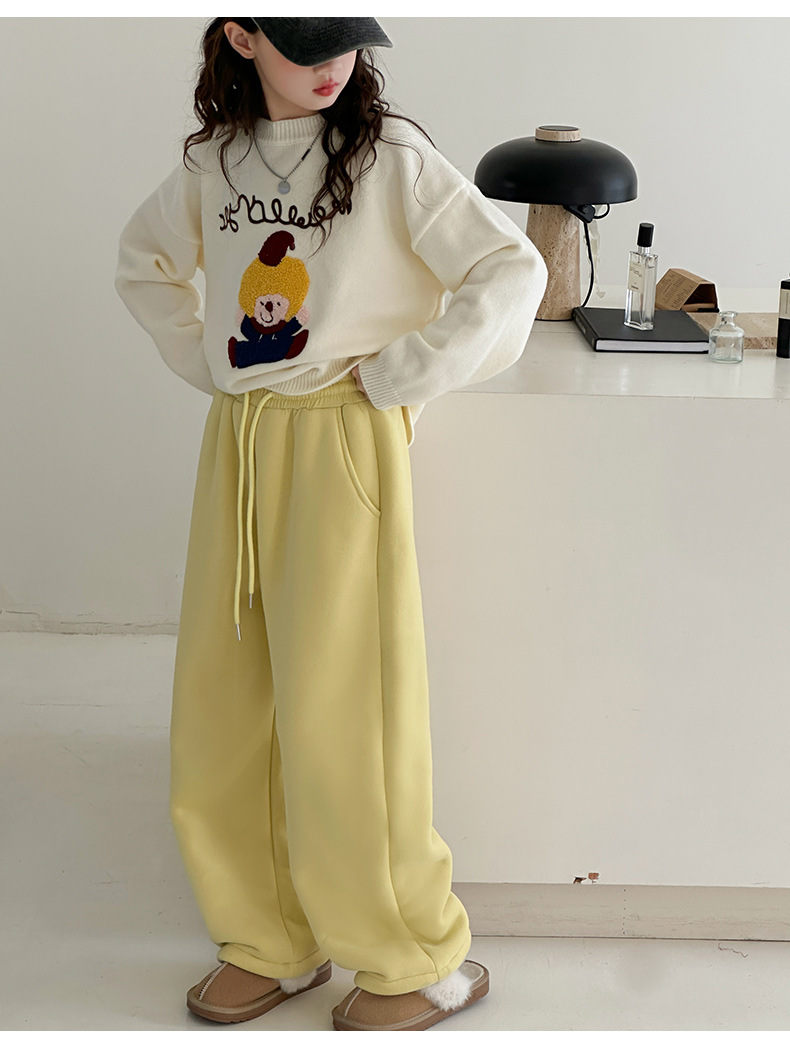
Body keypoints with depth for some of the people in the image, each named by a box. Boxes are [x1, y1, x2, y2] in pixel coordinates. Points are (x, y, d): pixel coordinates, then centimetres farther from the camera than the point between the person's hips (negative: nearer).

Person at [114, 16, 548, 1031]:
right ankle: (273, 943, 25)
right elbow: (143, 260, 26)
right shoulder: (215, 157, 9)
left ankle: (422, 961, 15)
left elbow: (514, 270, -11)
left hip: (341, 441, -6)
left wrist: (399, 376, -11)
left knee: (335, 708, -3)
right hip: (237, 442, 6)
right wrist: (201, 359, 12)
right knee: (220, 699, 9)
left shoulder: (391, 154, -6)